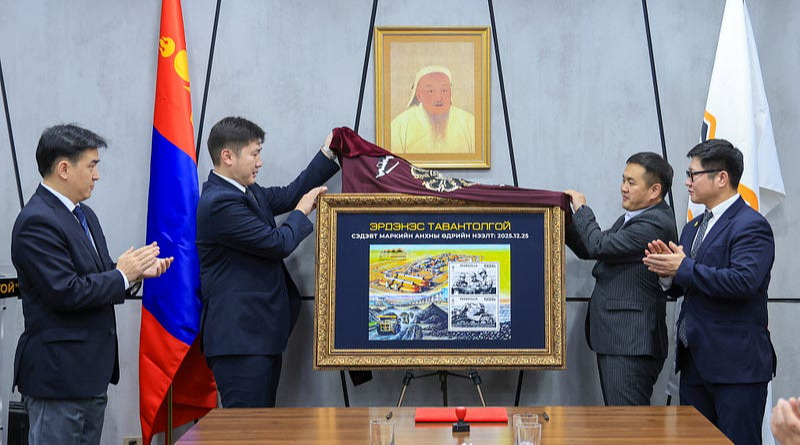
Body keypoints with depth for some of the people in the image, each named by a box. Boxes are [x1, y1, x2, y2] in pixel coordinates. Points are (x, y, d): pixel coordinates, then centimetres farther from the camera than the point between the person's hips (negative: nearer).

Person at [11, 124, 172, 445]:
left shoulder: (83, 214, 13)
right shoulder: (36, 222, -18)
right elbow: (66, 293, -24)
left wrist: (136, 270, 0)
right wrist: (122, 275, -14)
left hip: (90, 372, 10)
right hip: (58, 373, -10)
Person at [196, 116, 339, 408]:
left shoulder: (246, 193, 13)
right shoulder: (220, 203, -18)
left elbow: (288, 196, 25)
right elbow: (278, 244, -17)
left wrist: (328, 154, 20)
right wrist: (302, 212, 1)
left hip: (261, 332, 11)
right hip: (239, 337, -11)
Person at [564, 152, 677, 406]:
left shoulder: (656, 223, -15)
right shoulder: (631, 218, 19)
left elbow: (600, 246, -21)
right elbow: (588, 251, 20)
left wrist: (581, 209, -6)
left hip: (631, 345, -10)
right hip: (614, 338, 10)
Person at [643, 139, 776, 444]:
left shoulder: (751, 226, -12)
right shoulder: (694, 227, 17)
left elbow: (743, 281, -27)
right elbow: (680, 289, 18)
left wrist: (684, 268, -20)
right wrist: (668, 273, -5)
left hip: (736, 366, -9)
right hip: (695, 361, 9)